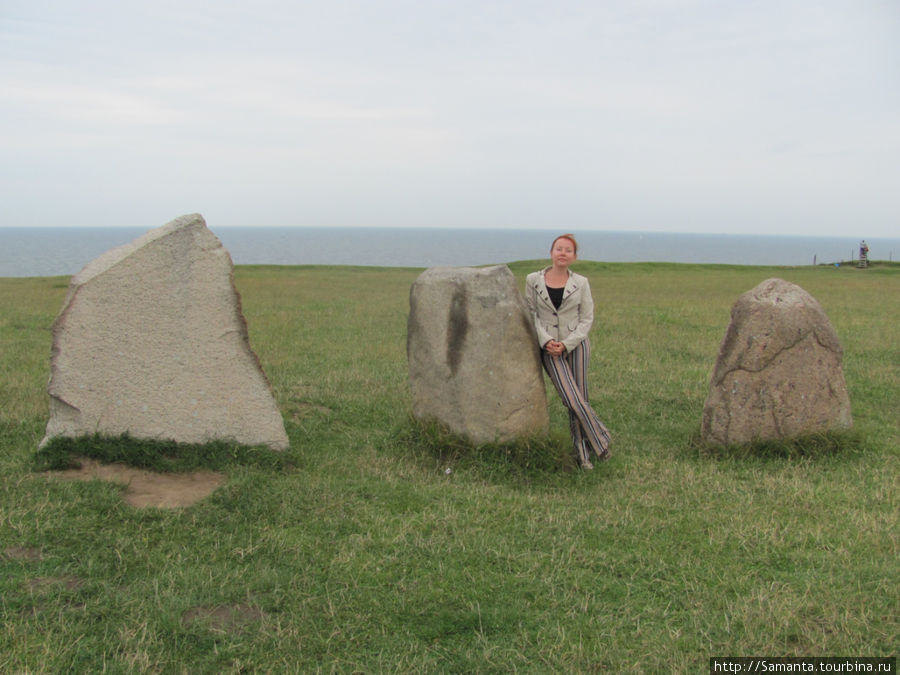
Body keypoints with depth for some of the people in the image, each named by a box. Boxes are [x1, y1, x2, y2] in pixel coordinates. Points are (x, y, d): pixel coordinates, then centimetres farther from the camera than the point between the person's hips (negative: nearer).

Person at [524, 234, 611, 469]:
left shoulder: (581, 283, 2)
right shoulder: (533, 280, 2)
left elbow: (587, 319, 2)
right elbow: (531, 313, 3)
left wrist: (567, 344, -10)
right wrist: (546, 340, -11)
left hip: (576, 344, 1)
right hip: (549, 347, -1)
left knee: (579, 398, 0)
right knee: (573, 400, -12)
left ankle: (582, 452, 13)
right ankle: (600, 440, 6)